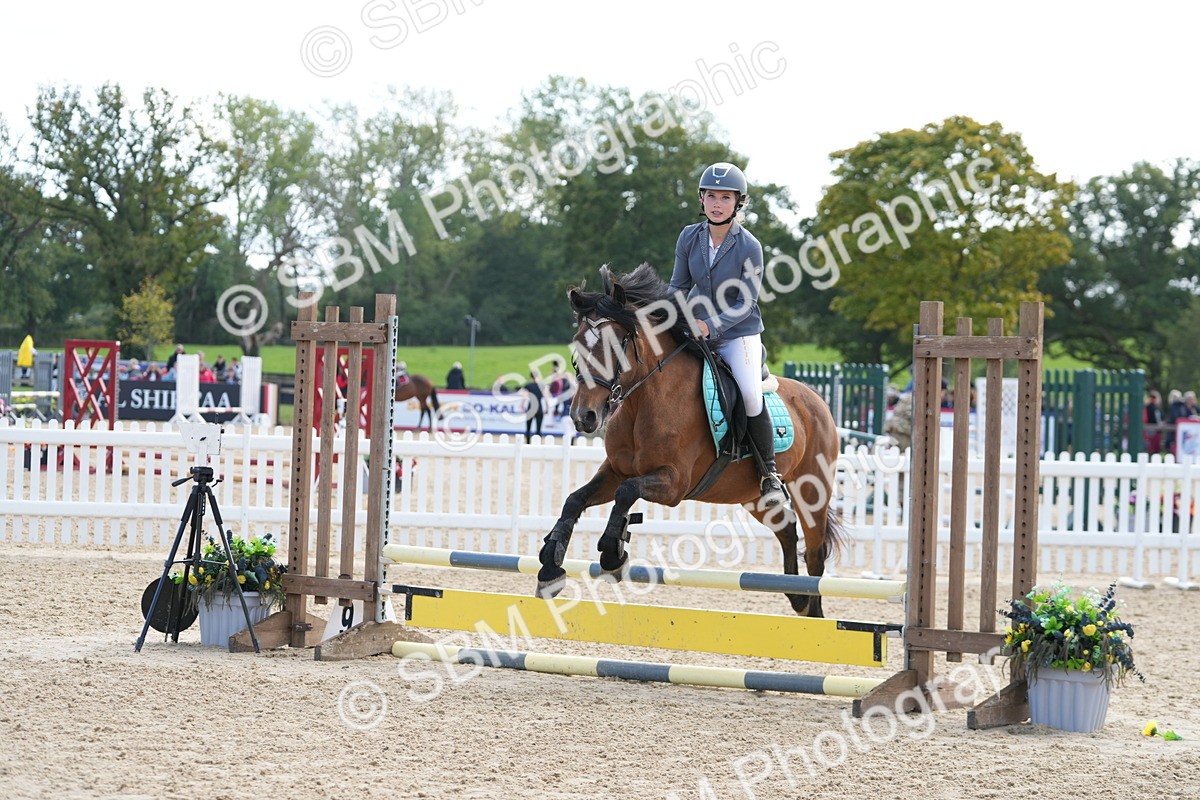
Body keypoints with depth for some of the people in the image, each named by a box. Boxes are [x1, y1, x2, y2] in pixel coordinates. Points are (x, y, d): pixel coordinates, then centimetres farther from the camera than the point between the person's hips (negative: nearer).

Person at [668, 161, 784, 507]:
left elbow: (746, 304, -15)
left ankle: (770, 475, -11)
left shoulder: (749, 247, -15)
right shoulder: (689, 237, -3)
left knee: (751, 395, -24)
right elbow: (678, 284, 7)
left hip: (739, 334, -5)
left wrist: (712, 325, -27)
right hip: (697, 332, 5)